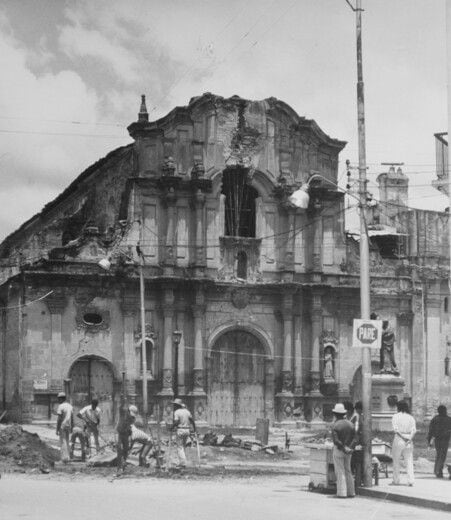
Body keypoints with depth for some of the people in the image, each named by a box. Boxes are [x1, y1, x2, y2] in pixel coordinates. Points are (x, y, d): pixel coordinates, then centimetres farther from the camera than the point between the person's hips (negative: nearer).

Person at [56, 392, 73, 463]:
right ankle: (67, 457, 16)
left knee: (63, 442, -2)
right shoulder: (70, 406, 9)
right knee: (66, 442, 15)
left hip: (62, 426, -7)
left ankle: (65, 457, -6)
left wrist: (57, 429, -13)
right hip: (68, 426, 7)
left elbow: (59, 419, -17)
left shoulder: (60, 406, -14)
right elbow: (72, 418, 12)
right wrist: (71, 428, 19)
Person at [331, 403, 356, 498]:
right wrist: (349, 448, -4)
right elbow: (354, 438, 1)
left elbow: (336, 441, -20)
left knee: (340, 472, -1)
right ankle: (351, 492, 16)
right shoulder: (350, 424, 3)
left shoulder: (335, 425, -14)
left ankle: (342, 493, -3)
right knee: (348, 471, 14)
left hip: (338, 450, -5)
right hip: (348, 451, 5)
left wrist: (344, 448, -12)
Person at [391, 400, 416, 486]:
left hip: (398, 439, -3)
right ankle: (410, 480, -2)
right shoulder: (410, 417, 7)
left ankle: (396, 481, 9)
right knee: (409, 461, 5)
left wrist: (402, 436, -11)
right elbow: (414, 430, -3)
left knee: (396, 461, 7)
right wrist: (410, 438, -10)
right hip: (409, 441, 3)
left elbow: (396, 429, -12)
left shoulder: (395, 416, -2)